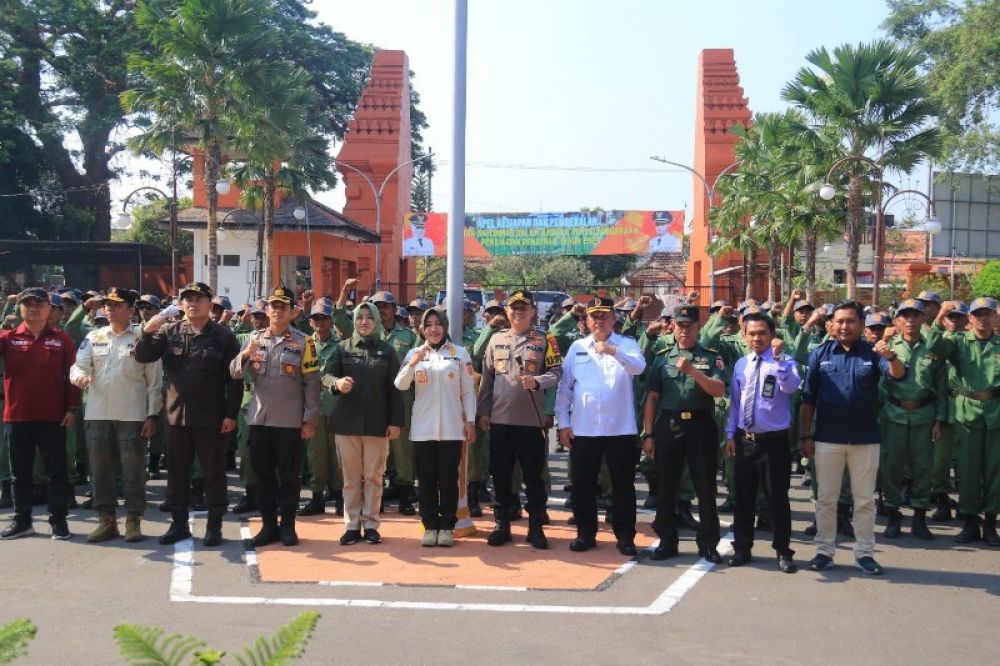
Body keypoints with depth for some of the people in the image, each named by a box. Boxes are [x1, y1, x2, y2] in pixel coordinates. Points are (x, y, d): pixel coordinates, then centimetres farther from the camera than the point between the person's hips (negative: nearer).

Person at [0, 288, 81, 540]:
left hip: (53, 417, -2)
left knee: (56, 471, 4)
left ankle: (58, 520, 12)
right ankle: (22, 521, 22)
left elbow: (72, 374, 0)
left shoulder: (62, 339, 2)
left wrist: (72, 408, -5)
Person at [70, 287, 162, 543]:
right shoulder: (93, 337, 9)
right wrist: (80, 376, -20)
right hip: (98, 414, 4)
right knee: (100, 468, 8)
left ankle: (133, 520, 11)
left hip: (132, 415, -3)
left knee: (133, 469, 1)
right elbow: (78, 366, 5)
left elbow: (155, 380, -2)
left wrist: (152, 415, -6)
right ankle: (106, 520, 18)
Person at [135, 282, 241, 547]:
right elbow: (143, 357, -1)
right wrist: (147, 332, -20)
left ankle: (214, 526, 15)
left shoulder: (224, 336, -2)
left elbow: (234, 378, -4)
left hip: (210, 417, -3)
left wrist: (231, 414, -9)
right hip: (176, 415, 3)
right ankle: (178, 524, 23)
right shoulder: (170, 331, 6)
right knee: (177, 472, 11)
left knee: (214, 472, 5)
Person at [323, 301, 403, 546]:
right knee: (351, 477, 6)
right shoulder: (342, 347, 6)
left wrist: (395, 421, -4)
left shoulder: (387, 350, 5)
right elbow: (326, 374, -2)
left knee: (373, 476, 5)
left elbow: (394, 388, 2)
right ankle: (352, 525, 13)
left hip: (377, 422, -1)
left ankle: (370, 524, 14)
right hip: (346, 421, 1)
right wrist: (337, 382, -26)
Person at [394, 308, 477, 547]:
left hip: (452, 428, -1)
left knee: (449, 479, 3)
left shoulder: (460, 353, 3)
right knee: (426, 480, 5)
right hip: (423, 428, 1)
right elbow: (400, 385, -5)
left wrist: (470, 421, -2)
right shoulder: (414, 353, 6)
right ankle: (430, 526, 14)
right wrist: (412, 364, -21)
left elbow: (468, 391, 4)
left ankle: (447, 527, 12)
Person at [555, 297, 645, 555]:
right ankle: (585, 533, 22)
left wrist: (613, 350, -35)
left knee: (623, 485, 6)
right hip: (583, 429, 2)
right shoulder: (577, 348, 7)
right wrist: (563, 422, 2)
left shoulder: (626, 344, 2)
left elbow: (639, 366, -19)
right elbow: (564, 386, 7)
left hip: (620, 428, -2)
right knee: (583, 484, 9)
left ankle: (625, 536, 17)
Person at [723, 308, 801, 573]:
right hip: (744, 439, 5)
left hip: (773, 440, -5)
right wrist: (730, 434, 9)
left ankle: (783, 551, 16)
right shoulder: (740, 365, 8)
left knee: (777, 497, 2)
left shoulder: (784, 362, -6)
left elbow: (791, 387, -28)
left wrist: (778, 357, -35)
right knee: (742, 496, 12)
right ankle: (742, 548, 25)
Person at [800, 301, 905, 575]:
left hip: (865, 439, 0)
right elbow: (808, 399, 2)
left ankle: (865, 553, 17)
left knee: (865, 500, 8)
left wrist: (891, 356, -38)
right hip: (827, 438, 0)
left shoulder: (872, 353, 0)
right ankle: (824, 551, 16)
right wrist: (806, 436, -2)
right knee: (826, 499, 7)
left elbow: (899, 374, -16)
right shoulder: (820, 354, 1)